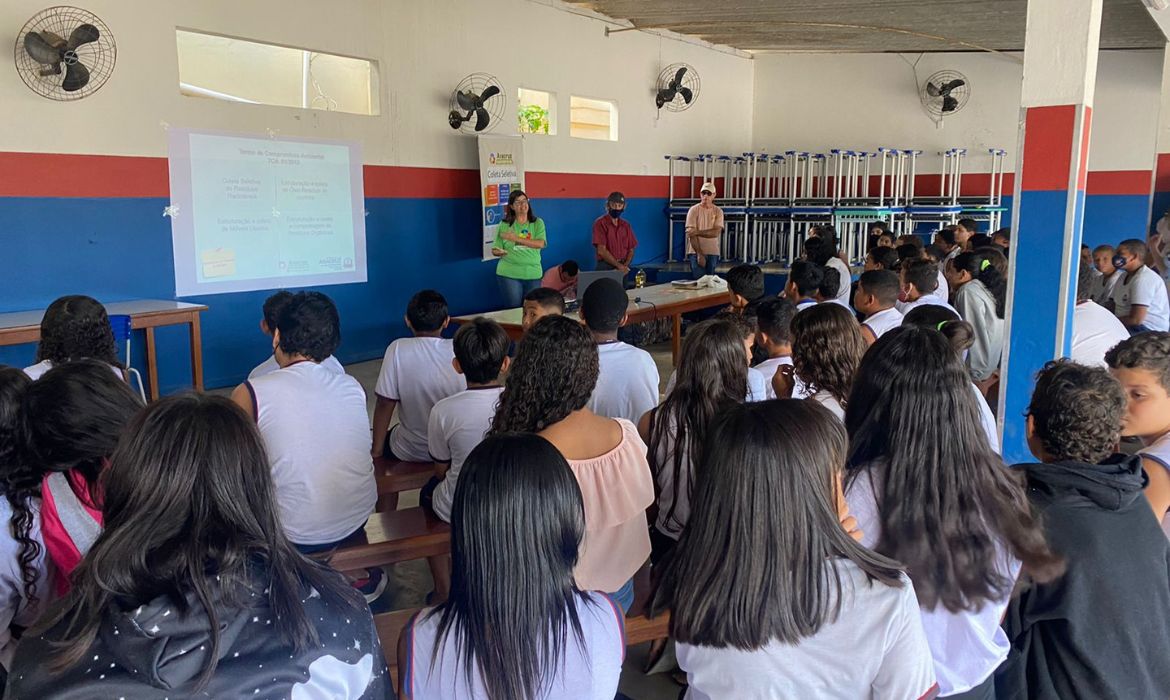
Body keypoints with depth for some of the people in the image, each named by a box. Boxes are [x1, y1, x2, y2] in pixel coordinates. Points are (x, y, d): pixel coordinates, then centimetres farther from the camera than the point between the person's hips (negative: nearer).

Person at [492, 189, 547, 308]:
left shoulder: (538, 223, 4)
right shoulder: (504, 225, 3)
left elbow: (541, 244, -12)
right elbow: (495, 250, 4)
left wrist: (516, 239, -19)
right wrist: (499, 252, -21)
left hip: (533, 274, 1)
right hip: (509, 274, -1)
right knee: (513, 309, 0)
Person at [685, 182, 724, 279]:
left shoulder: (718, 211, 3)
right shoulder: (693, 210, -3)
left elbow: (716, 232, -10)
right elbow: (691, 235, -10)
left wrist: (697, 232, -18)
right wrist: (699, 254, -17)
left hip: (712, 252, 2)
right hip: (696, 252, -2)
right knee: (697, 280, -9)